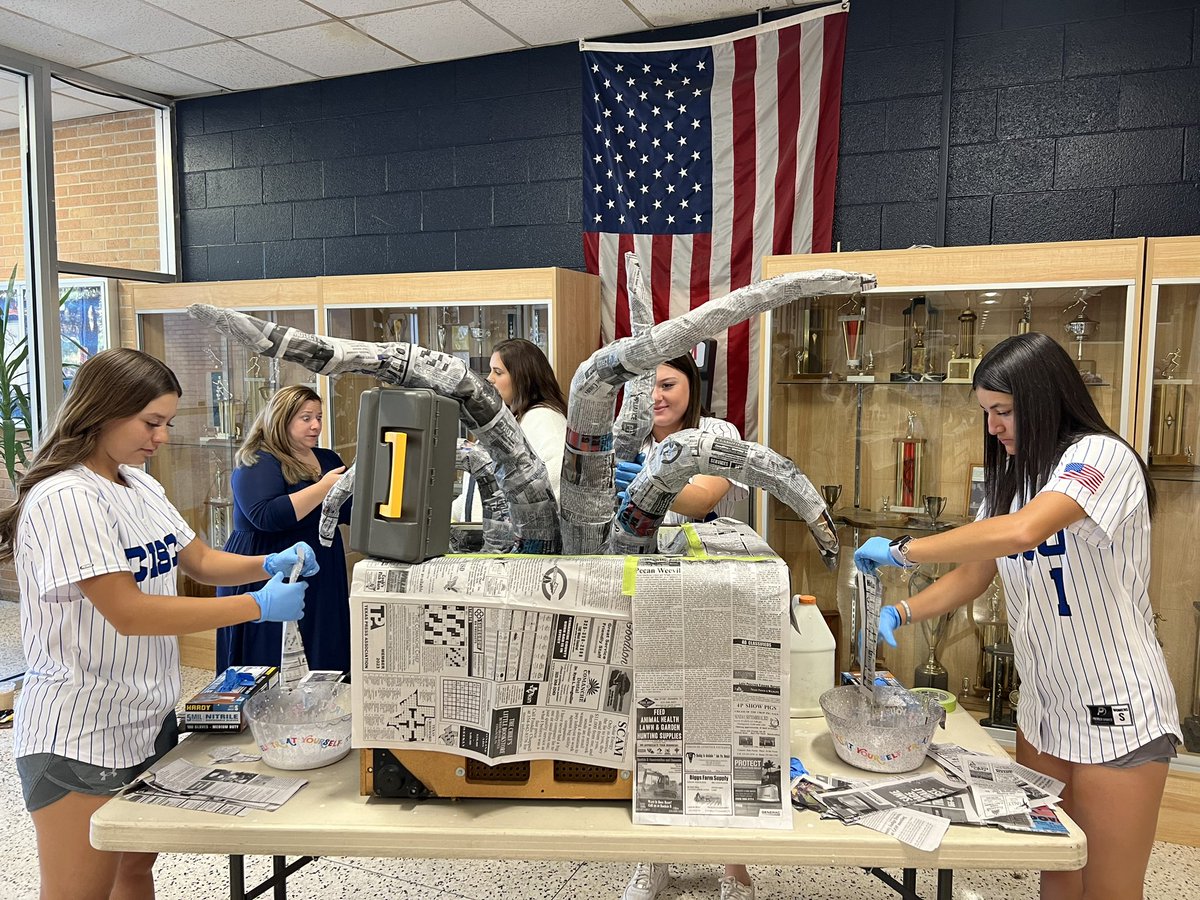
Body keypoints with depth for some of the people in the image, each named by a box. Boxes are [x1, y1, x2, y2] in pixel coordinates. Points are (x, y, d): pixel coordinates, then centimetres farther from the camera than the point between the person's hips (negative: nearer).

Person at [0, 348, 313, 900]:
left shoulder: (140, 487, 6)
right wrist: (258, 606, -25)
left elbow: (199, 562, 12)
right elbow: (129, 613, -26)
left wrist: (271, 564, -7)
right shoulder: (65, 498, -21)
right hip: (81, 737, -8)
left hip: (149, 719, 8)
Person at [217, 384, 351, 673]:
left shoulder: (328, 459, 12)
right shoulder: (256, 463, -8)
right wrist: (324, 487, -23)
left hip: (320, 582, 6)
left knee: (323, 667, 7)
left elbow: (351, 512, 13)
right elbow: (266, 516, -25)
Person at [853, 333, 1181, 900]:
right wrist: (902, 613, -7)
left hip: (1117, 711, -7)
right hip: (1043, 705, 7)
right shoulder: (1011, 477, 9)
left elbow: (1021, 532, -36)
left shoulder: (1102, 457, -18)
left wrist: (902, 550, -28)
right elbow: (973, 575, 10)